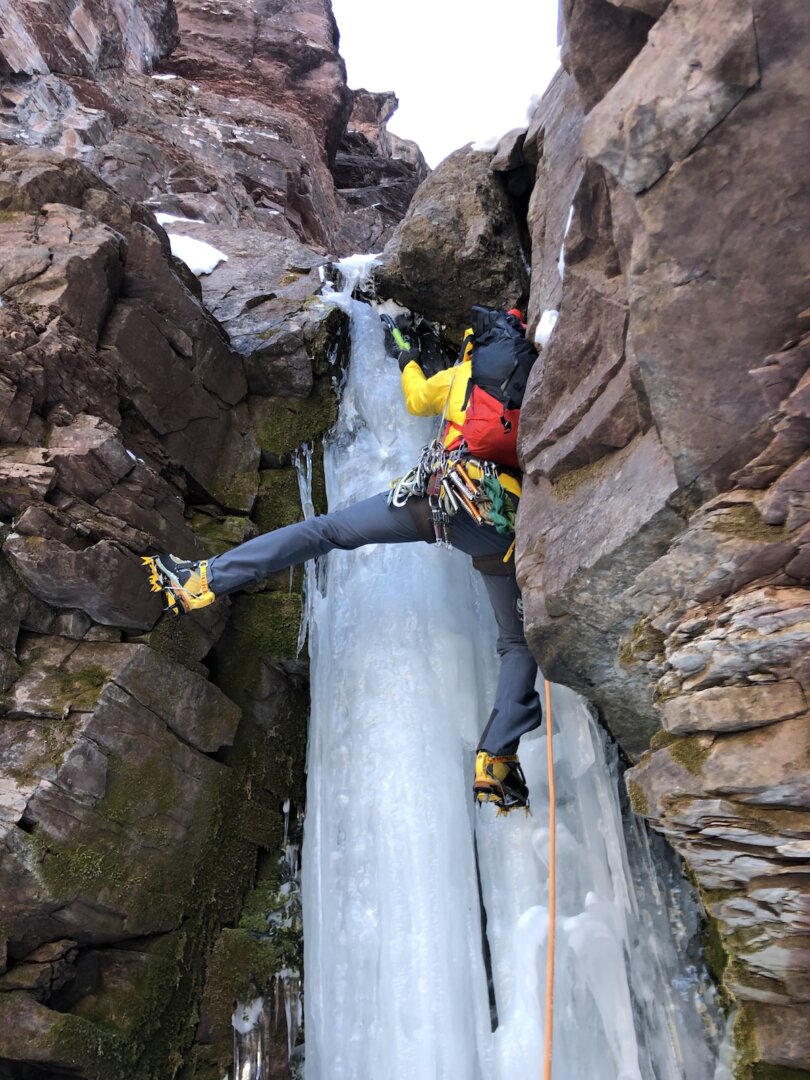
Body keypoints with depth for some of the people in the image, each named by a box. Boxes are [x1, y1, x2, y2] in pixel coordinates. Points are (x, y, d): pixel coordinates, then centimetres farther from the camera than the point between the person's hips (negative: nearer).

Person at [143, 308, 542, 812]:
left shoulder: (458, 374, 19)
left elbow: (416, 399, 38)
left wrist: (409, 362, 60)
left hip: (439, 492, 0)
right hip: (502, 524, 0)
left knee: (323, 530, 8)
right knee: (520, 645, 11)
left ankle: (206, 579, 1)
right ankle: (495, 762, -2)